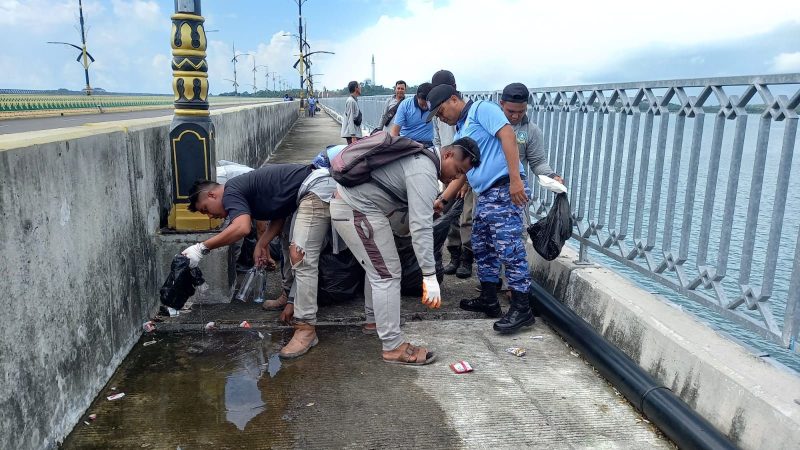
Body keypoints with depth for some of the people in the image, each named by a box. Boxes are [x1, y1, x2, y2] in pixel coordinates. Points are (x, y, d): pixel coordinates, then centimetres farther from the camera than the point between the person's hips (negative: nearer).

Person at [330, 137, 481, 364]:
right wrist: (430, 277, -27)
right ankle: (394, 347, -3)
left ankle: (375, 319, 39)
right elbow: (421, 226, -27)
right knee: (387, 274, -8)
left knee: (377, 267, 23)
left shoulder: (421, 158, 13)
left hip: (348, 202, 11)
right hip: (358, 210, -11)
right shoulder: (424, 173, -19)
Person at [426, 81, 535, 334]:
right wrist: (443, 200, 22)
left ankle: (522, 309, -4)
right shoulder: (460, 132, 24)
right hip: (485, 195, 10)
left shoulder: (482, 109, -3)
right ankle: (489, 300, 26)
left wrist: (515, 179, -25)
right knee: (482, 248, 15)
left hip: (505, 189, -10)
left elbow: (508, 136, -17)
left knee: (508, 248, -11)